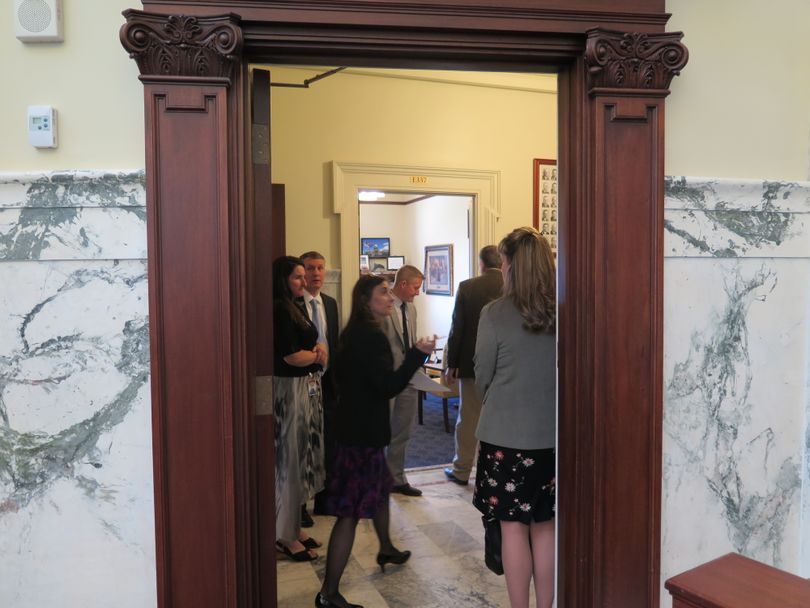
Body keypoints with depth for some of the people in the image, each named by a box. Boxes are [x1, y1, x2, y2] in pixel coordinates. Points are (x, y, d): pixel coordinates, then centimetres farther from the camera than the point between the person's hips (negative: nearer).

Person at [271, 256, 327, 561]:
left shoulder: (295, 306, 13)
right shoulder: (280, 310, -15)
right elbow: (291, 356, -20)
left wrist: (318, 349, -5)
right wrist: (317, 355, -1)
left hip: (307, 387, 9)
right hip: (291, 389, -9)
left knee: (302, 458, 15)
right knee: (291, 460, 0)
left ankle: (294, 527, 28)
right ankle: (285, 536, 14)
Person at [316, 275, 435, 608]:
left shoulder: (356, 333, 11)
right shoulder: (371, 337, -20)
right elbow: (389, 386, -24)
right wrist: (417, 354, -22)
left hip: (357, 426, 11)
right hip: (363, 431, -11)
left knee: (380, 487, 28)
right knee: (351, 511, -4)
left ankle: (386, 550, 50)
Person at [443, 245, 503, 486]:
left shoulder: (466, 287, -8)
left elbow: (457, 328, -6)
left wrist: (451, 364, 1)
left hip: (472, 363, -1)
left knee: (468, 418, 9)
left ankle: (462, 470, 19)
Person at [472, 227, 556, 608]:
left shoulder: (495, 313, -13)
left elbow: (482, 377, -3)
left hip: (507, 433, -4)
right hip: (553, 433, 4)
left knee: (513, 526, 9)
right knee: (545, 525, 16)